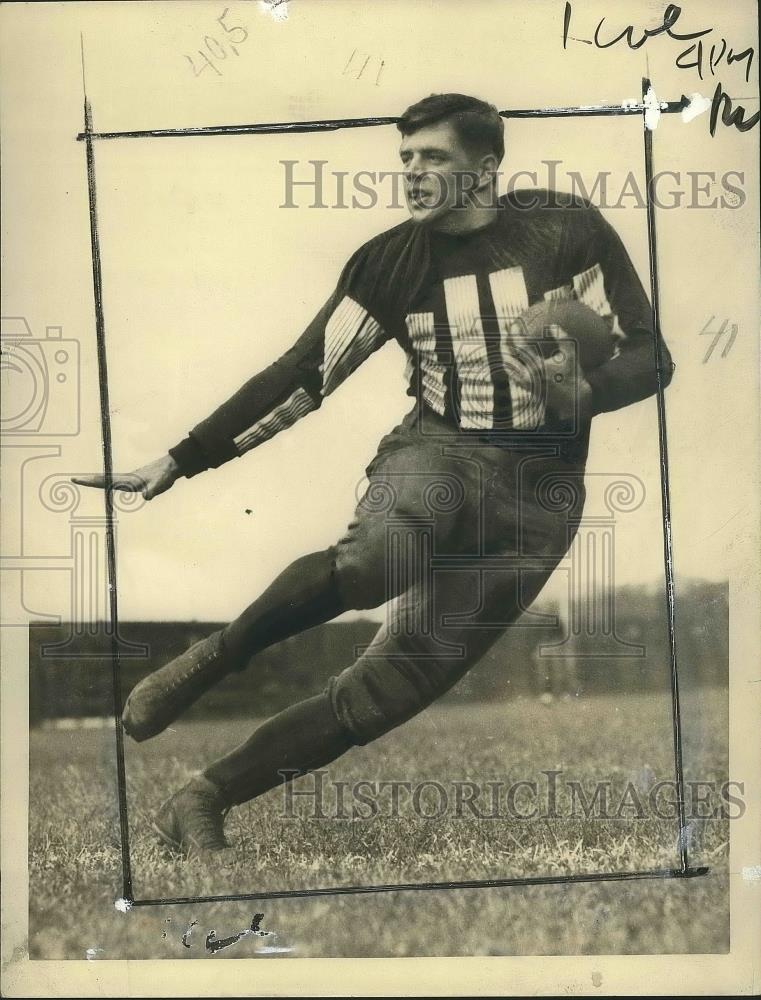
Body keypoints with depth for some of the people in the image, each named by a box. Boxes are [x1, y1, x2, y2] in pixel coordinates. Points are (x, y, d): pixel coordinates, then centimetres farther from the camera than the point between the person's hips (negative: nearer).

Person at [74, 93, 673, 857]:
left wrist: (580, 393, -22)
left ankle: (202, 802, 5)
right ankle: (211, 660, -12)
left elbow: (648, 356, 0)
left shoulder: (566, 230, -3)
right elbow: (300, 373, 3)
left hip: (536, 494, 0)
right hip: (435, 453, 0)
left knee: (391, 688, -9)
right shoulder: (391, 261, 2)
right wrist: (179, 462, -2)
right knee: (374, 558, -37)